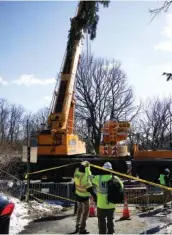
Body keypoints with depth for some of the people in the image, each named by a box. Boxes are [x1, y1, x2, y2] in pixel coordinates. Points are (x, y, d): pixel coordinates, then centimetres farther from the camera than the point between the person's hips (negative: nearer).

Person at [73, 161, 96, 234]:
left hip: (78, 195, 7)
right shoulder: (85, 177, -30)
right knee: (85, 212, 10)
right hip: (85, 196, -7)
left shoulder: (76, 173, -11)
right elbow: (89, 188, -26)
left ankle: (77, 226, 35)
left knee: (79, 210, 25)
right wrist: (95, 196, -18)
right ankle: (82, 229, 15)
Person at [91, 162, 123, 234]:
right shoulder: (115, 179, -11)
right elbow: (121, 186, 5)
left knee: (102, 220, 14)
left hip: (101, 205, -2)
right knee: (110, 220, 22)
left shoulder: (98, 178, -16)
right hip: (111, 205, 2)